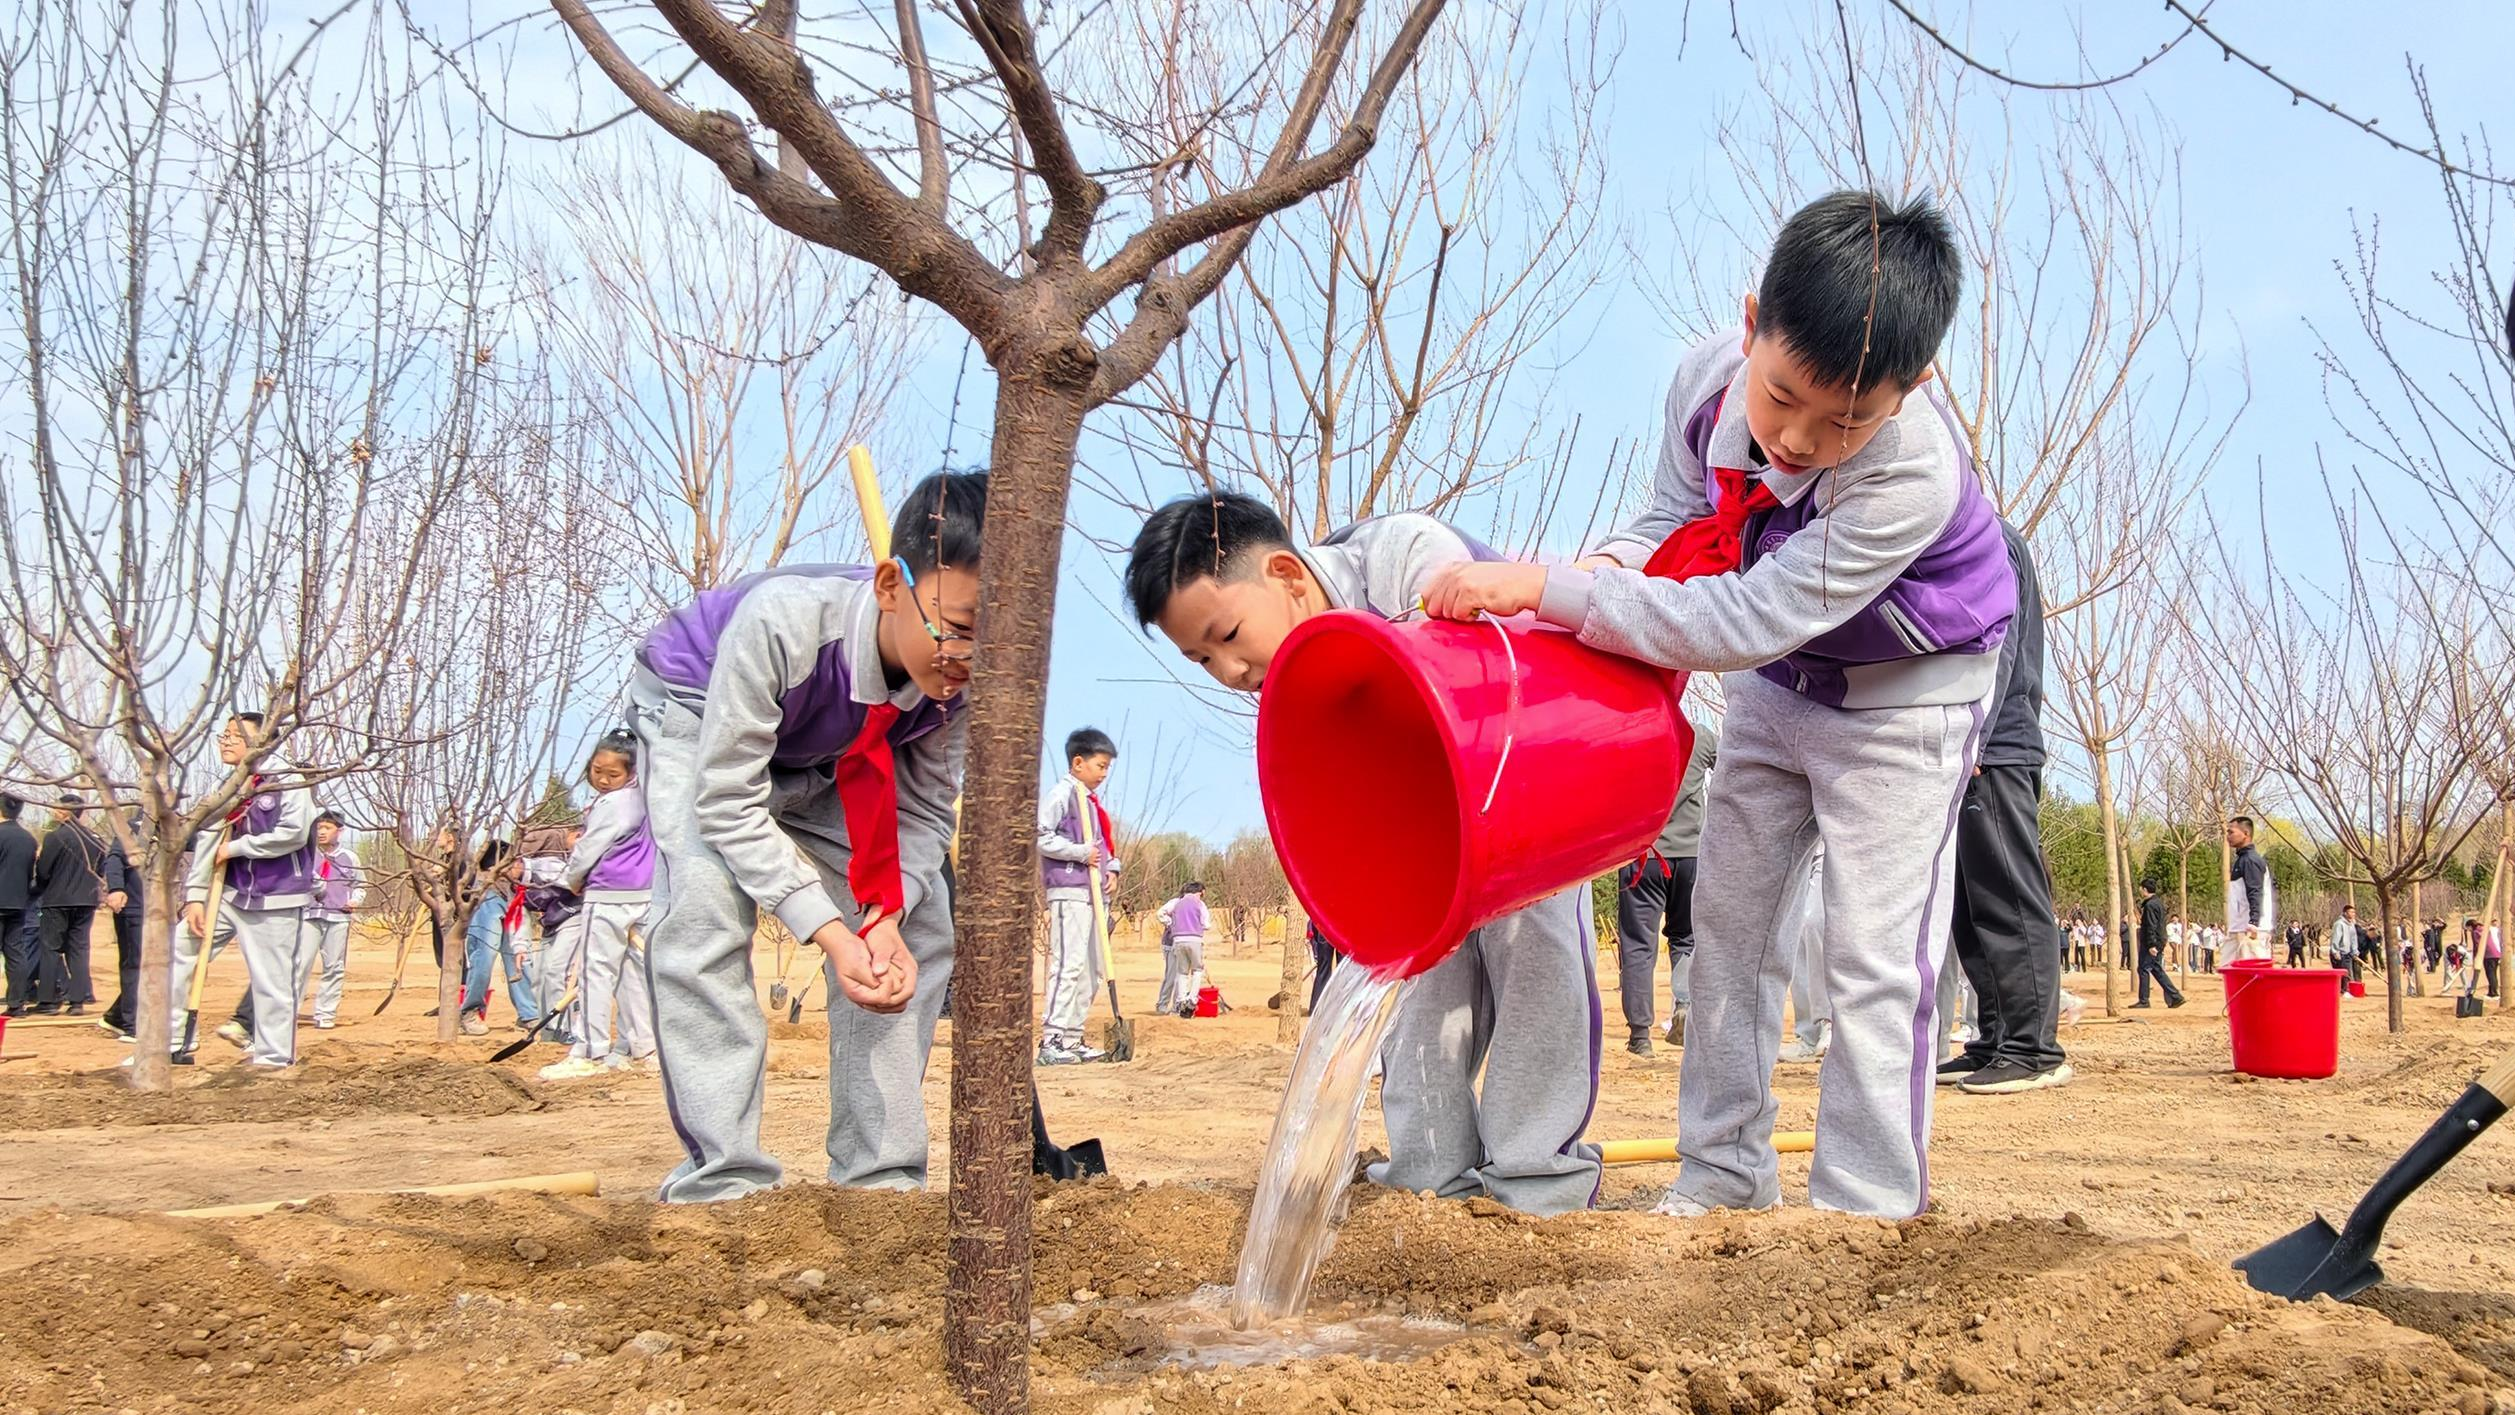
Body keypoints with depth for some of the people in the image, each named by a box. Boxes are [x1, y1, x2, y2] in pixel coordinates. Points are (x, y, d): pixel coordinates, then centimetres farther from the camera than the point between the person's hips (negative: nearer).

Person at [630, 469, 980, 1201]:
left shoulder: (968, 675, -29)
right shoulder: (782, 623, -43)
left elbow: (926, 809, -15)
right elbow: (729, 802, -35)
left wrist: (886, 919, -32)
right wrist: (829, 933, -40)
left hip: (830, 761, 5)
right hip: (700, 716, -4)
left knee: (921, 923, -8)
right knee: (706, 908, -28)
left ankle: (882, 1178, 0)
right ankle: (724, 1181, -20)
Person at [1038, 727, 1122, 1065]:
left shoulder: (1093, 801, 20)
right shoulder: (1061, 795, -7)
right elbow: (1040, 837, -17)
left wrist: (1111, 868, 7)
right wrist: (1082, 853, -17)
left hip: (1095, 892, 10)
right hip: (1069, 891, -10)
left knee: (1092, 969, 9)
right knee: (1069, 964, -14)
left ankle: (1072, 1039, 14)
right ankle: (1051, 1041, -14)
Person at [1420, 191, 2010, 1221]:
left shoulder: (1913, 473, -40)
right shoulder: (1709, 381, -21)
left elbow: (1740, 622, -41)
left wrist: (1545, 588, -41)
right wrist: (1608, 568, -26)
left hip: (1903, 693, -6)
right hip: (1776, 683, 6)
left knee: (1873, 955, -7)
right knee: (1727, 916, 10)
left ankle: (1865, 1210, 6)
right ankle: (1724, 1169, 23)